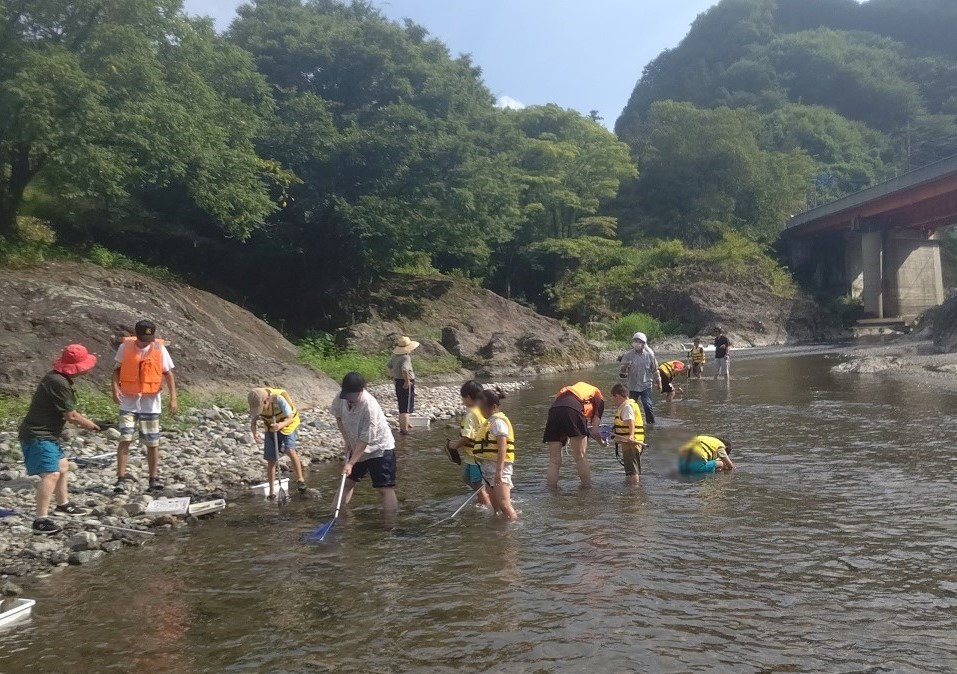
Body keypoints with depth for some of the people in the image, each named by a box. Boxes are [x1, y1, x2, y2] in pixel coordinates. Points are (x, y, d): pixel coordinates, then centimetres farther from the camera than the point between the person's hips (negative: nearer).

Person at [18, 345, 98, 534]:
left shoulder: (57, 378, 9)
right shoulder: (58, 383, -23)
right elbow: (71, 415, -18)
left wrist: (82, 421, 5)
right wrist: (89, 424, -3)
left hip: (46, 435, 11)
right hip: (37, 436, -11)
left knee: (62, 466, 24)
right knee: (51, 474, -19)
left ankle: (63, 504, 41)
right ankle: (41, 521, -22)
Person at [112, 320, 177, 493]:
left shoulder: (160, 348, -4)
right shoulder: (125, 347, -4)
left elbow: (168, 373, 2)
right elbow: (117, 369, 4)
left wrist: (173, 397, -5)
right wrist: (115, 388, -13)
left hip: (151, 402, 0)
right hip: (128, 401, 0)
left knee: (152, 442, 7)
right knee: (125, 439, -9)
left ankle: (154, 478, 19)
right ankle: (121, 479, -4)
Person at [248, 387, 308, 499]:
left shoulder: (279, 399, -32)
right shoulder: (257, 404, -19)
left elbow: (290, 418, -28)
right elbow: (253, 422, -13)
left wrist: (281, 425, -49)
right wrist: (254, 432, -36)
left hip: (287, 426, -4)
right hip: (270, 429, 4)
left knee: (290, 451, -28)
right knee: (271, 461, 2)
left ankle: (300, 479, -12)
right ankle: (271, 492, 12)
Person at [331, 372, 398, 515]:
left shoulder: (370, 406, -34)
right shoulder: (341, 398, -15)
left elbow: (365, 441, -29)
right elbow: (338, 417, 7)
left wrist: (350, 463, -28)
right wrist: (347, 440, 1)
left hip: (379, 448, -7)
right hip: (356, 447, 7)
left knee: (384, 488, -10)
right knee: (347, 482, 14)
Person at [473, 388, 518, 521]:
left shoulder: (498, 422, -13)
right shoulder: (491, 421, 16)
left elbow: (502, 447, -21)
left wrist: (499, 471, -27)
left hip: (498, 467, -10)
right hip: (490, 468, 10)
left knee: (504, 504, -16)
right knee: (495, 504, 15)